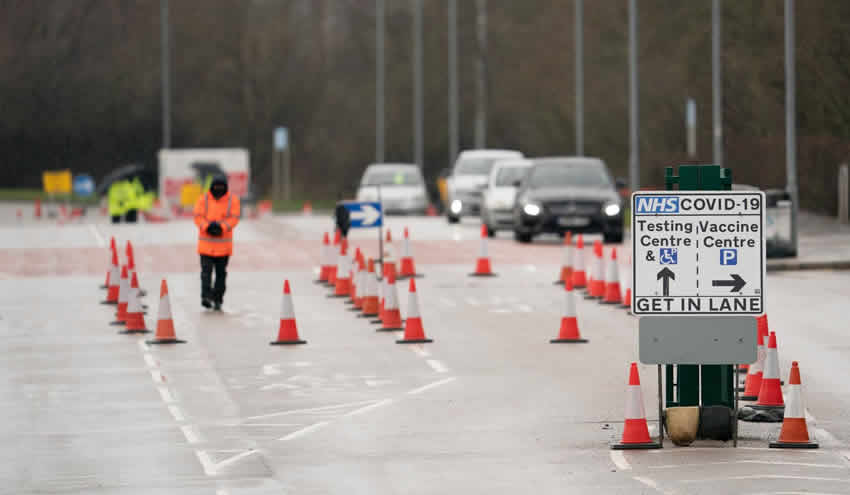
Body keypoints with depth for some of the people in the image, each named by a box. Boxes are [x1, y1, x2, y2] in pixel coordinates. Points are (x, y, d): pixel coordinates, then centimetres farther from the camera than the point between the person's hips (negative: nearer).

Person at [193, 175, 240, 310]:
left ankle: (217, 299, 14)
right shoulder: (203, 199, 1)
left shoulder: (232, 200, 2)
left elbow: (234, 218, -6)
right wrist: (207, 227, -23)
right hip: (206, 243, -1)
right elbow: (198, 217, -5)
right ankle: (206, 296, -18)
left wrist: (221, 227, -22)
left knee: (221, 272, 7)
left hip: (224, 244, 1)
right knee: (206, 270, -12)